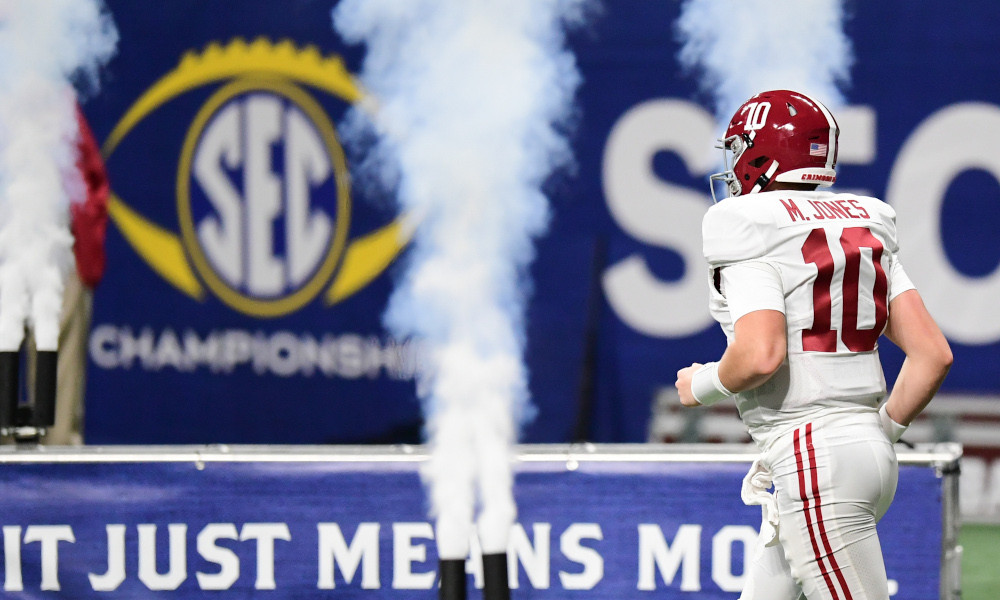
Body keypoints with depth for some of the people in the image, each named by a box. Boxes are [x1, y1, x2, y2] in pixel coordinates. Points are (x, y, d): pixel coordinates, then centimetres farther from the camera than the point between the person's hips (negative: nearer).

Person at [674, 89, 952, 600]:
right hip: (868, 453, 9)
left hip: (811, 457, -9)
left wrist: (700, 386, -3)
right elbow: (933, 354, 7)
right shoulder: (865, 228, 13)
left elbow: (760, 356, -23)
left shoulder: (752, 234, -9)